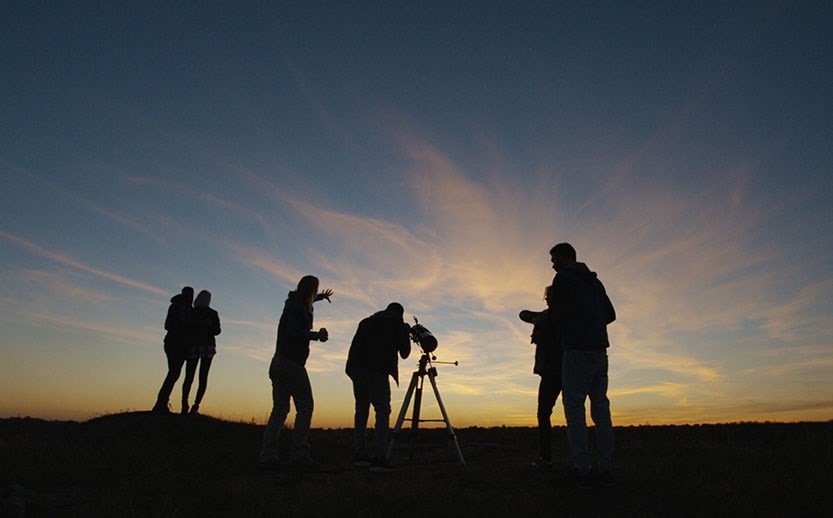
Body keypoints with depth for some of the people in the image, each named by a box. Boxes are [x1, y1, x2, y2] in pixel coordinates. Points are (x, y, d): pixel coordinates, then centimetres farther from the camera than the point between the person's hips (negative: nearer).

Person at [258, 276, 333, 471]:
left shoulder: (293, 303, 19)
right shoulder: (298, 308, -9)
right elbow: (292, 333, -21)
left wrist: (321, 297, 57)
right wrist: (316, 335, -21)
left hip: (278, 363, 10)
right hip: (292, 364, -9)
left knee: (279, 410, 7)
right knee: (305, 408, -7)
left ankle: (267, 456, 4)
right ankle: (299, 454, -11)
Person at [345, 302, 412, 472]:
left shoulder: (367, 321, 26)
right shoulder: (396, 323, 11)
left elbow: (356, 345, 20)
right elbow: (404, 353, 13)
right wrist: (406, 334, 27)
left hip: (356, 369, 6)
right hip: (376, 370, -6)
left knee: (361, 410, 14)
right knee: (383, 411, -5)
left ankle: (360, 455, 14)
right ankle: (378, 457, -14)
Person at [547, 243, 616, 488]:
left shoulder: (563, 278, -2)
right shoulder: (595, 282, 20)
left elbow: (555, 316, -5)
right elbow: (610, 315, 21)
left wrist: (551, 304, 15)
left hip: (576, 350, -7)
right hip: (599, 350, 7)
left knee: (574, 408, -5)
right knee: (601, 408, 8)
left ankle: (582, 469, -8)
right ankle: (606, 468, 8)